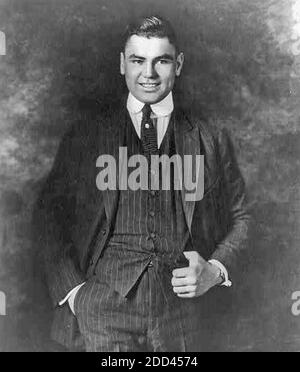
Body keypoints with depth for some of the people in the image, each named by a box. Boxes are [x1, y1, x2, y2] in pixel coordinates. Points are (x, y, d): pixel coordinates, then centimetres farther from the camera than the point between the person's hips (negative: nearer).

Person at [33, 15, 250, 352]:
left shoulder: (212, 141, 6)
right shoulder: (84, 136, 5)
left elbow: (238, 217, 12)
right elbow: (48, 215, 7)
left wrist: (215, 271, -4)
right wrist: (70, 289, -3)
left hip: (178, 313, 1)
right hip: (100, 311, 0)